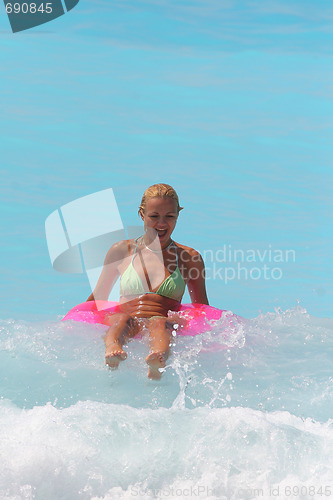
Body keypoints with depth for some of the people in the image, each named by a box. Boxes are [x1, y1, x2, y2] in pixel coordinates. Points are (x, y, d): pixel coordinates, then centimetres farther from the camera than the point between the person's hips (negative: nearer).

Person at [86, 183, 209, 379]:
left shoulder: (189, 258, 15)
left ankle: (158, 363, -71)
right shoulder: (121, 251, 16)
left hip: (167, 330, -1)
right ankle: (112, 350, -69)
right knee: (121, 319, -36)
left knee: (159, 322, -38)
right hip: (126, 332, 1)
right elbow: (99, 297, 24)